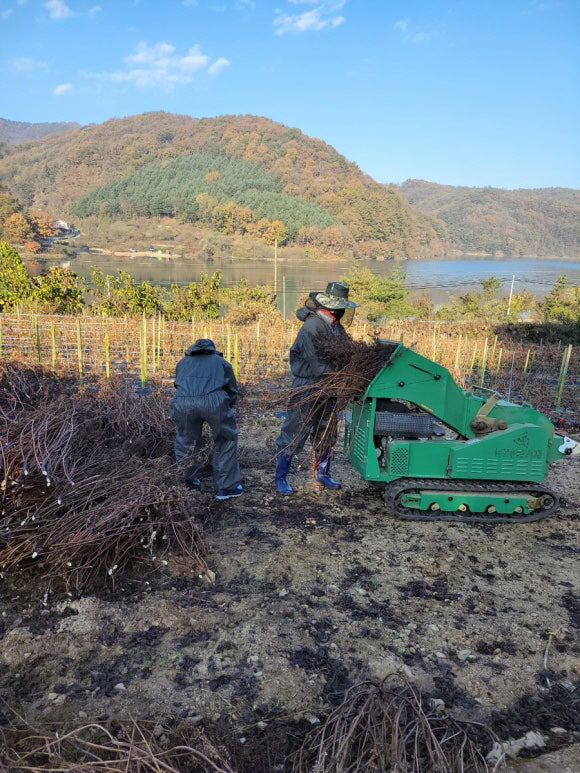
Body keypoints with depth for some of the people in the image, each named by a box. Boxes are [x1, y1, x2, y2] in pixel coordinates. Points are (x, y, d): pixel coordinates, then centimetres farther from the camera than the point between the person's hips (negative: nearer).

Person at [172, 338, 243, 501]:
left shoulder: (183, 362, 38)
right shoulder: (221, 362, 33)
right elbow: (232, 390, 30)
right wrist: (229, 410, 44)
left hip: (183, 401, 2)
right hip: (213, 401, -2)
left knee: (185, 442, 24)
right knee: (226, 440, 18)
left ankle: (188, 484, 35)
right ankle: (226, 487, 21)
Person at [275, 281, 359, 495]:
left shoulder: (337, 328, 10)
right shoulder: (312, 326, -19)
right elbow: (316, 363, -25)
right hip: (307, 387, -9)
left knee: (325, 435, 17)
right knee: (293, 434, -1)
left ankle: (323, 474, 31)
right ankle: (281, 478, 10)